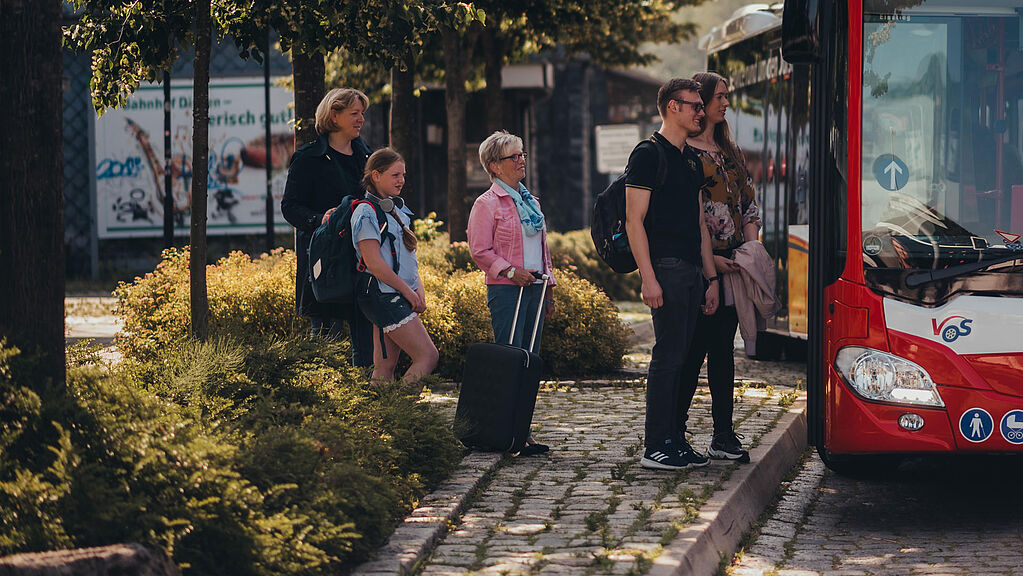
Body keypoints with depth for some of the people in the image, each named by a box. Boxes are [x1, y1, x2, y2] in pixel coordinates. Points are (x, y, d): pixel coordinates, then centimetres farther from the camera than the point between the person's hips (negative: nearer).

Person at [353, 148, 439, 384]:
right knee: (428, 357, -12)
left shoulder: (397, 208, 16)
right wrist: (408, 292, -11)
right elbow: (373, 262, -16)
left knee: (385, 367, 5)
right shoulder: (366, 212, -11)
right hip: (383, 294, -9)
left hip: (400, 296, 9)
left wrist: (419, 289, 6)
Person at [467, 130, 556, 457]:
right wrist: (510, 271, -19)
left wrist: (548, 287, 19)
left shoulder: (530, 202, 18)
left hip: (534, 288, 8)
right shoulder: (487, 204, -5)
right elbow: (480, 250, -10)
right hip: (506, 291, -8)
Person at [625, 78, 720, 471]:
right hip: (665, 268, -8)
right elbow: (634, 220, -12)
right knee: (668, 356, -9)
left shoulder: (692, 160, 19)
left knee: (677, 357, 9)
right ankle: (656, 447, -7)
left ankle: (672, 439, 13)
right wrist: (647, 277, -18)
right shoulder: (649, 155, -6)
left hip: (690, 271, 8)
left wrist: (711, 277, 17)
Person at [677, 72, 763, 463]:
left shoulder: (729, 152, 18)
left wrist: (751, 246, 3)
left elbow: (749, 203, 19)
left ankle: (723, 437, 10)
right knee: (694, 349, -7)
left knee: (724, 350, 8)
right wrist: (709, 258, -15)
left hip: (732, 263, 7)